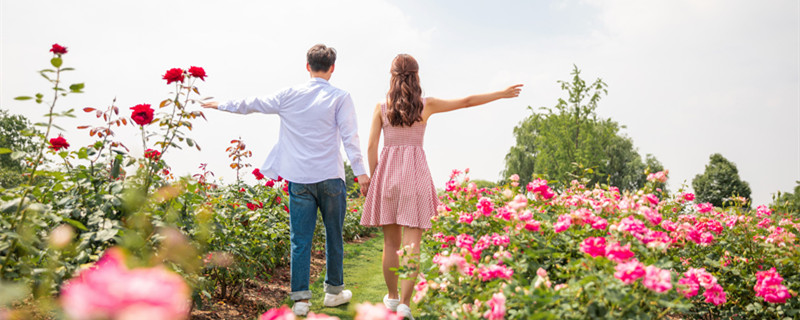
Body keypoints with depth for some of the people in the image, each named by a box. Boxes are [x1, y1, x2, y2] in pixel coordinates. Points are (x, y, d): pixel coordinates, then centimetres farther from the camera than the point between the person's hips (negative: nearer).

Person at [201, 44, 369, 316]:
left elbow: (253, 104, 15)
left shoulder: (289, 95, 4)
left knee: (300, 239, 4)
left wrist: (220, 105, 29)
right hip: (330, 177, -1)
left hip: (299, 178, 2)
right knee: (334, 235, 12)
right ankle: (334, 291, 23)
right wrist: (360, 172, -9)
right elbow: (349, 136, -9)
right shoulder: (340, 97, -2)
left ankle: (300, 298, 4)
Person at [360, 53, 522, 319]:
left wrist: (373, 179, 10)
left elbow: (371, 146, 0)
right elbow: (467, 102, 10)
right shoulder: (426, 105, 2)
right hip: (415, 171, -2)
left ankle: (392, 298, 26)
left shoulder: (381, 107, 3)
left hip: (387, 170, 2)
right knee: (411, 243, -2)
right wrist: (502, 94, 21)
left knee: (391, 241, 12)